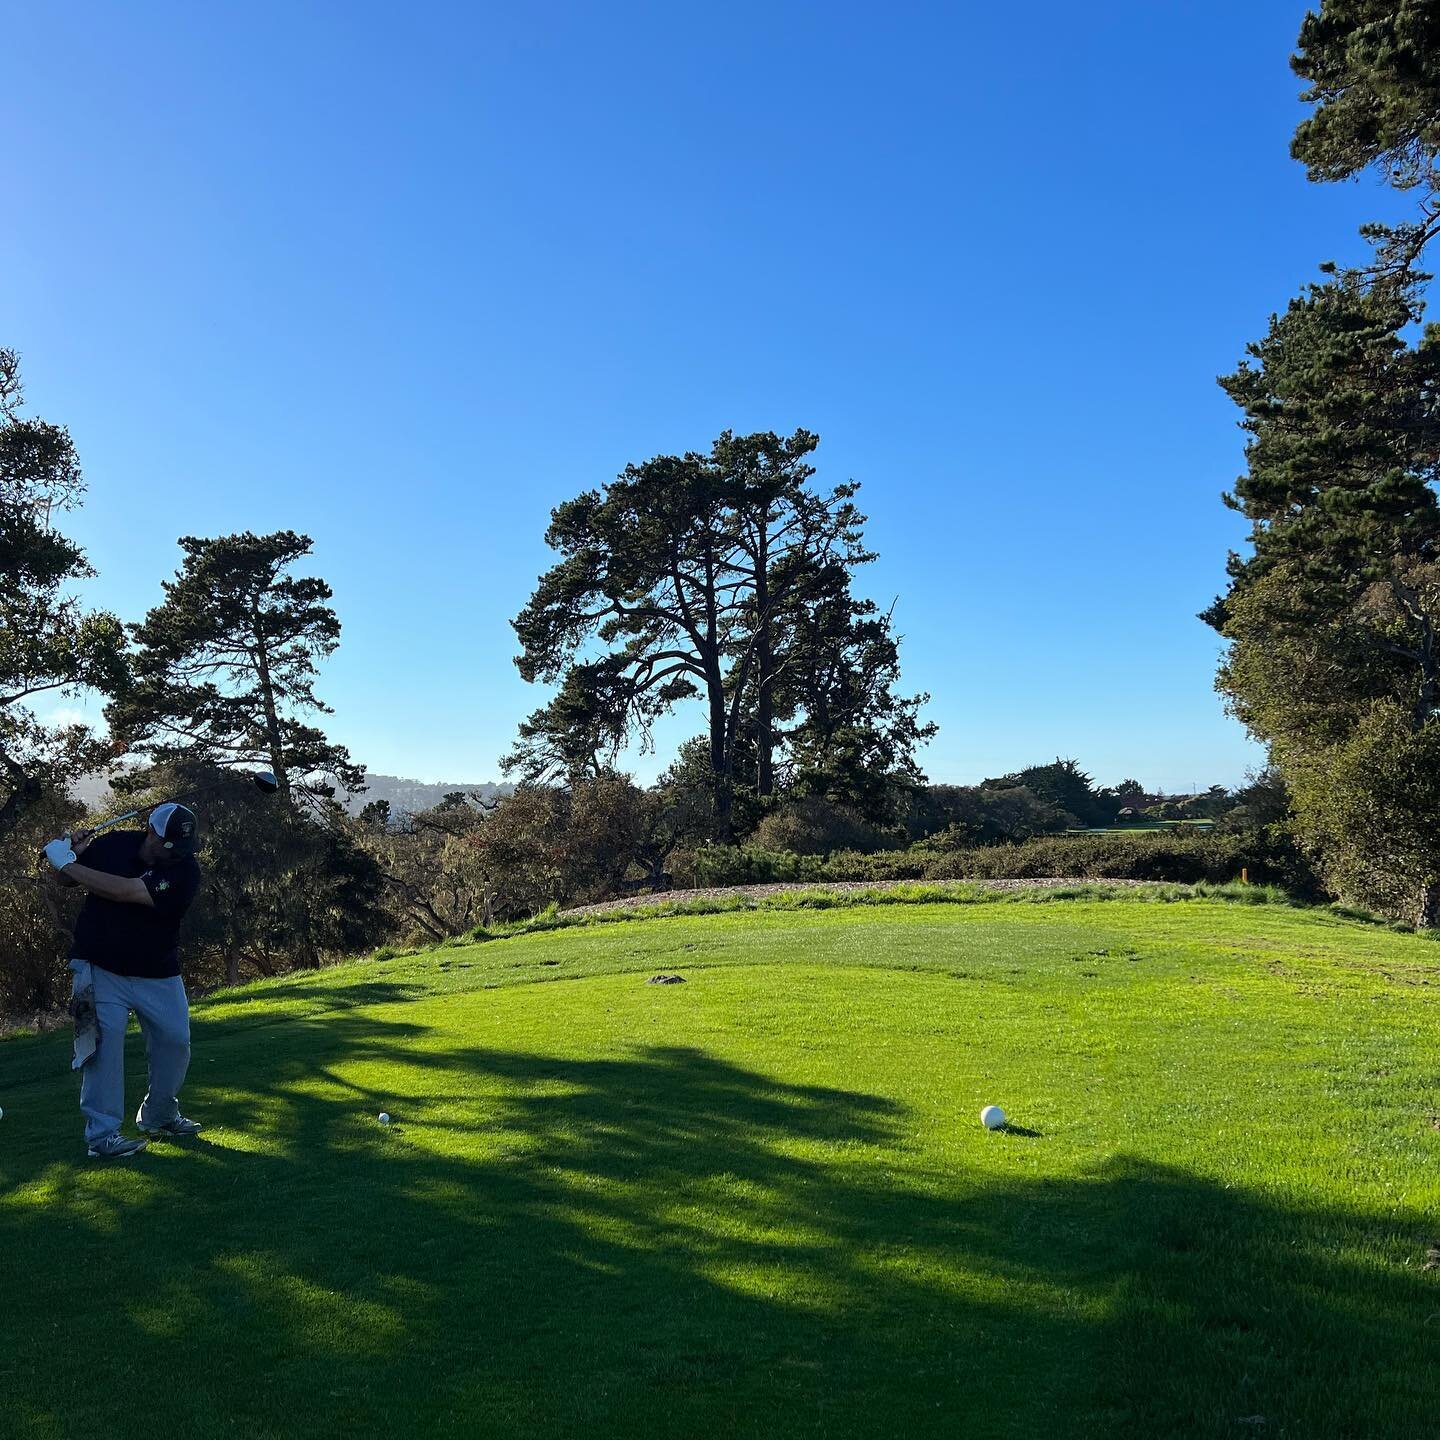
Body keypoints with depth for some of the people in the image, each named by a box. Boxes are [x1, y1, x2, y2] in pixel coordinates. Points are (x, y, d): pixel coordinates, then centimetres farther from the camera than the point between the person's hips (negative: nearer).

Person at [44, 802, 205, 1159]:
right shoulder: (113, 845, -10)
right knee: (104, 1040, -13)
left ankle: (159, 1116, 26)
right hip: (101, 969, -1)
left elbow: (123, 891, -29)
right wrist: (73, 853, -17)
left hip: (158, 975, 1)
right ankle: (101, 1133, -6)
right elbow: (65, 880, 6)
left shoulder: (185, 870, -19)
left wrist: (69, 863, -23)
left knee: (175, 1041, 4)